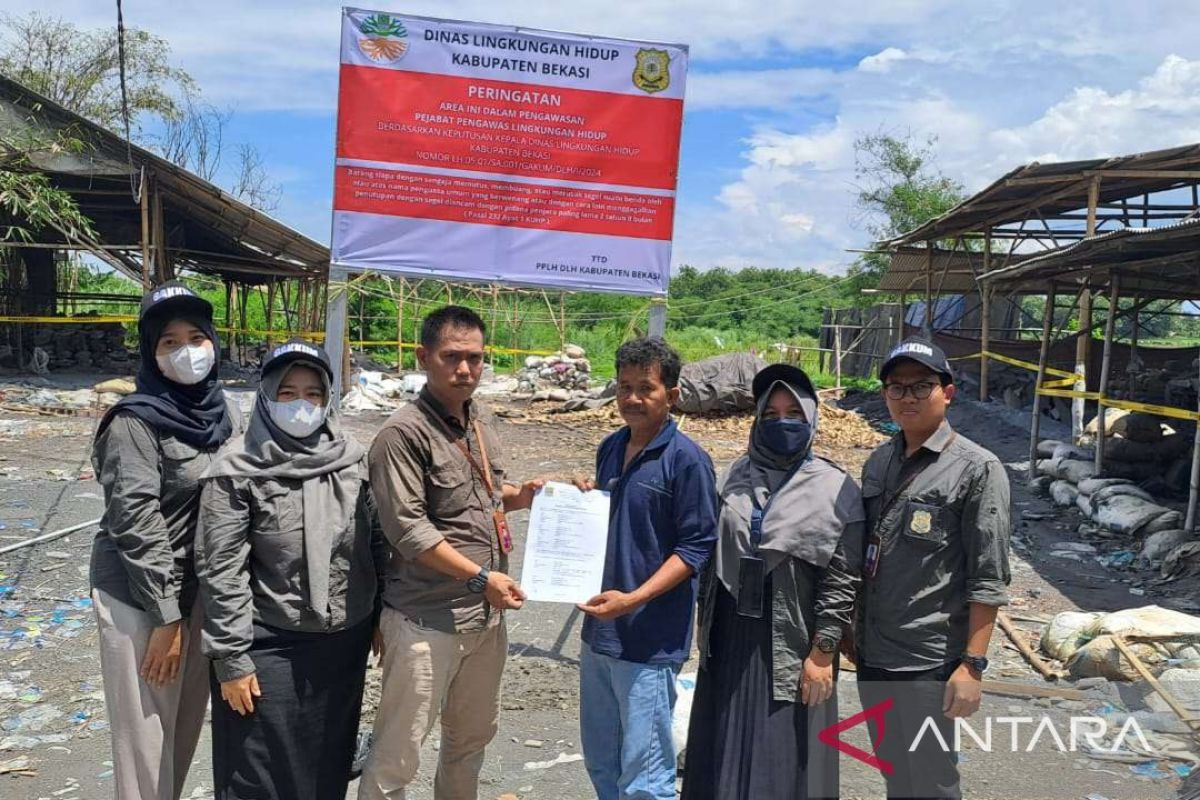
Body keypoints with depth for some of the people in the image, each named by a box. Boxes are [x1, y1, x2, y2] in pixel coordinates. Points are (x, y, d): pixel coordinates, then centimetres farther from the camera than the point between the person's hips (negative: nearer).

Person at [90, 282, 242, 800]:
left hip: (201, 588, 6)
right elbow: (136, 523, -18)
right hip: (139, 596, -6)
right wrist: (165, 615, -17)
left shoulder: (224, 412, 4)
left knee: (186, 721, 17)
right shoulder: (136, 421, -16)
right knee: (148, 735, 4)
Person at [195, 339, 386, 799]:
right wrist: (231, 659, -12)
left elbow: (377, 544, 8)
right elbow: (220, 572, -12)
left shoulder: (354, 460, 1)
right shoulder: (237, 471, -12)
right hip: (270, 649, -4)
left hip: (346, 644, 4)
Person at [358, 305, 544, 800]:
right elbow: (407, 530, -21)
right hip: (426, 620, -8)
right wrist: (481, 577, -20)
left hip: (486, 615, 8)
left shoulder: (483, 421, 8)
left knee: (474, 735, 23)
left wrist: (523, 495, 1)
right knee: (397, 754, 4)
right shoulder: (403, 434, -17)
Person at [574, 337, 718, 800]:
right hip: (598, 629, 7)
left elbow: (696, 548, -14)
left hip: (650, 640, -7)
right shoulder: (610, 448, 8)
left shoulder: (687, 459, -13)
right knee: (599, 761, 20)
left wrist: (633, 599, -22)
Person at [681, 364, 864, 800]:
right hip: (730, 637, 4)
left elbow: (841, 583, -10)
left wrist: (822, 654, -12)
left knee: (782, 760, 6)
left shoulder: (836, 490, -9)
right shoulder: (737, 475, 5)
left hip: (789, 643, -4)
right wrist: (706, 626, 11)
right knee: (723, 756, 13)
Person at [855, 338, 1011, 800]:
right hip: (871, 655, 6)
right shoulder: (878, 462, 9)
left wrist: (972, 664, -16)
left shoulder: (977, 469, -10)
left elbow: (988, 580, -13)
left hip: (928, 662, -6)